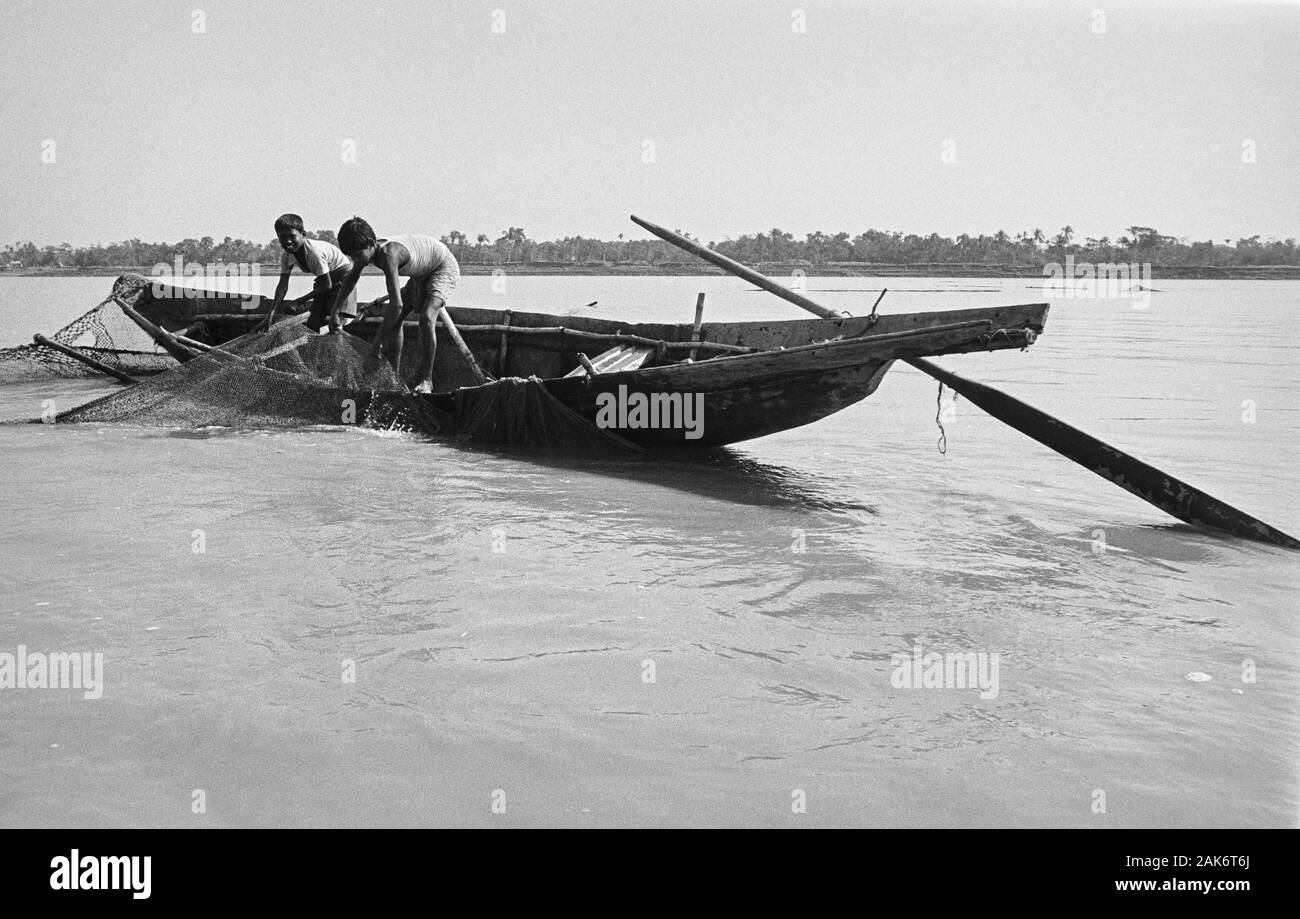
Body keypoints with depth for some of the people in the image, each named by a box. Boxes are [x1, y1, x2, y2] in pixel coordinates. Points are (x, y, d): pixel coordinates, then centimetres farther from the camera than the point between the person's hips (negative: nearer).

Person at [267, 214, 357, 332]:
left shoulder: (314, 252, -36)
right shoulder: (286, 257, -14)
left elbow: (327, 285, -28)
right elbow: (283, 286, -14)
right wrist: (272, 313, -26)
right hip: (325, 278, 7)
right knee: (313, 321, 3)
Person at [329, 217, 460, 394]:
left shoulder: (389, 254, -40)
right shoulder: (369, 251, -13)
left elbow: (396, 304, -46)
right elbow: (350, 279, 10)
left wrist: (378, 341, -40)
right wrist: (334, 312, 9)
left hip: (444, 267, -9)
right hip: (421, 274, 9)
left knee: (426, 317, -28)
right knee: (394, 320, 4)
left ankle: (426, 380, -17)